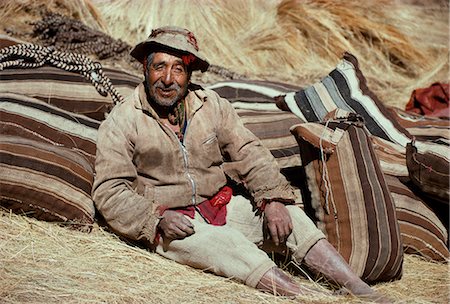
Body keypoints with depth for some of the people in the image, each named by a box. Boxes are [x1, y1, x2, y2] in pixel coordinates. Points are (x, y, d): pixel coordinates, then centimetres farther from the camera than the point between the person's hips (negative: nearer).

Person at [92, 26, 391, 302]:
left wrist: (273, 200, -14)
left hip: (220, 206, 5)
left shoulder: (212, 105, 5)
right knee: (229, 243, -32)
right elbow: (109, 191, -8)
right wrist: (157, 218, -23)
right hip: (170, 223, -4)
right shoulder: (122, 122, -6)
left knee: (289, 218, -15)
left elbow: (249, 154, 2)